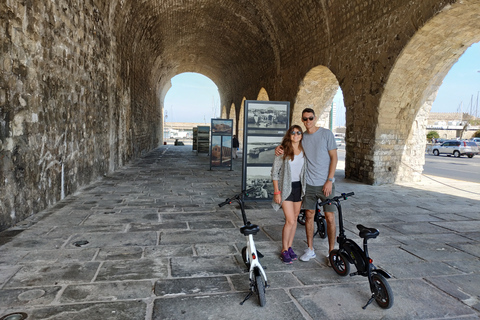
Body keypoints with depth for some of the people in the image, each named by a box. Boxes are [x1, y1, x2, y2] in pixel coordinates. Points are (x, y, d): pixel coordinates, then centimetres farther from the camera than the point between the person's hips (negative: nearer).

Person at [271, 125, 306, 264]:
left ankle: (290, 247, 26)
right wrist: (276, 192, -11)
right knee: (290, 221, -8)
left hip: (299, 187, 5)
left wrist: (305, 189, 9)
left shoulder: (304, 151, 4)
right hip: (286, 187, -5)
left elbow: (305, 170, 13)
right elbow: (274, 172, -8)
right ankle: (284, 250, 9)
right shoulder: (283, 151, -9)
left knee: (294, 219, 11)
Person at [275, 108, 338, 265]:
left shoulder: (326, 134, -4)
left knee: (330, 218, -1)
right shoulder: (301, 137, 6)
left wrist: (329, 180, -10)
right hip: (309, 183, 3)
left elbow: (334, 157, -4)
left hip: (325, 183, -3)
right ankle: (310, 250, 22)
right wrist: (278, 148, -4)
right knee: (309, 215, 8)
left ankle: (331, 252, 13)